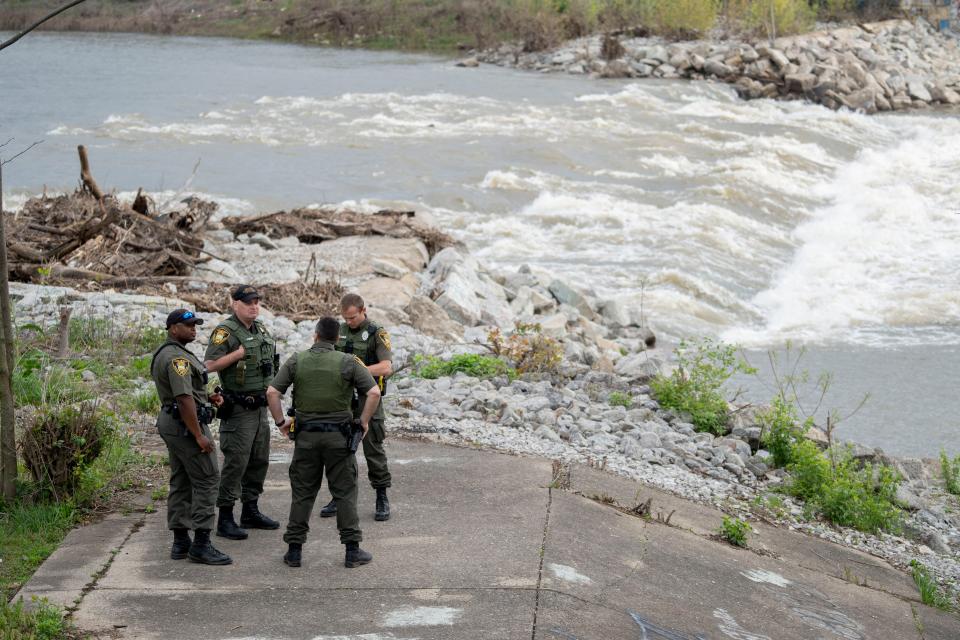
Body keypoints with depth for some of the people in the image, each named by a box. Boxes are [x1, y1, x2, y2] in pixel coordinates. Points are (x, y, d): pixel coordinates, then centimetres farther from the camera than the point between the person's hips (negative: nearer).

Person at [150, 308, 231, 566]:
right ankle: (201, 544, -10)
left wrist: (207, 398, 11)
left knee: (181, 482, 13)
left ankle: (180, 542, 16)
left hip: (170, 422, 11)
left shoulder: (163, 355, 16)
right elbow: (184, 399, -25)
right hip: (185, 425, -11)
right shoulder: (177, 357, -19)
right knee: (206, 480, -8)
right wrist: (199, 435, -23)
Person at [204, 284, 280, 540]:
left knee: (259, 461, 14)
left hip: (260, 407, 8)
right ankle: (225, 518, -3)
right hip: (238, 410, -8)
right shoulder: (225, 331, -12)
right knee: (235, 462, -8)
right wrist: (239, 352, -23)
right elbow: (210, 364, -20)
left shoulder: (261, 329, 13)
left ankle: (251, 511, 25)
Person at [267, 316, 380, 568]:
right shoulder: (348, 362, -4)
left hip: (306, 435, 1)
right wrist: (364, 421, 0)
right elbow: (374, 392, -11)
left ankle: (294, 550, 10)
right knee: (345, 492, 5)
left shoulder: (296, 361, 1)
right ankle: (352, 550, 5)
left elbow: (272, 392, -3)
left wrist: (280, 421, 7)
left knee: (302, 493, 9)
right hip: (339, 435, -1)